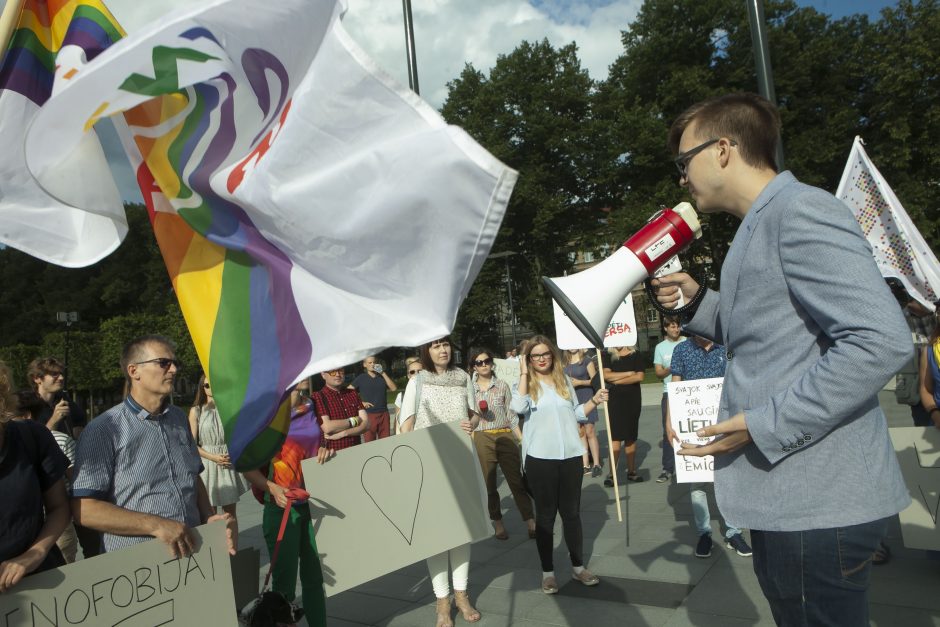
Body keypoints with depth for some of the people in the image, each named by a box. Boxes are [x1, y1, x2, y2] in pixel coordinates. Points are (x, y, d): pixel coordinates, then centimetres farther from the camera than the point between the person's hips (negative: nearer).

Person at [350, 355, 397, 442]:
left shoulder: (382, 377, 12)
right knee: (369, 443, 1)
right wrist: (361, 402, -9)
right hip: (368, 415, -3)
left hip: (384, 414, 3)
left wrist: (383, 373, -6)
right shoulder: (361, 378, 3)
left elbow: (394, 388, -2)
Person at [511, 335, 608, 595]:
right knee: (545, 515, 7)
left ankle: (578, 566, 28)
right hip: (540, 458, -3)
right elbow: (518, 407, -25)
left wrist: (594, 401, 2)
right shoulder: (526, 384, -3)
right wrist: (524, 374, -20)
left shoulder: (564, 380, 9)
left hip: (570, 455, 4)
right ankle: (548, 572, 19)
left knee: (572, 513, 14)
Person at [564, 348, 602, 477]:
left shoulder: (586, 360, -2)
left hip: (586, 400, -5)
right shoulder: (565, 363, 12)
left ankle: (596, 464, 0)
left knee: (590, 432, -6)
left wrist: (580, 382, -16)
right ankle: (586, 465, 8)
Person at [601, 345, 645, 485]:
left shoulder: (634, 354, 4)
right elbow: (606, 375, -12)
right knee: (615, 437, -7)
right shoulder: (607, 356, 4)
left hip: (633, 399, 1)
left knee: (630, 436, 8)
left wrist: (617, 380, -10)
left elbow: (640, 376, -9)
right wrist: (629, 373, -10)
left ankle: (631, 471, 17)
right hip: (614, 399, -1)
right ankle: (612, 474, -8)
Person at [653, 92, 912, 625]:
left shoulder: (799, 209, -15)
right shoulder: (762, 226, 16)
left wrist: (764, 426, -22)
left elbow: (881, 341, -24)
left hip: (818, 502, -10)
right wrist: (697, 302, 9)